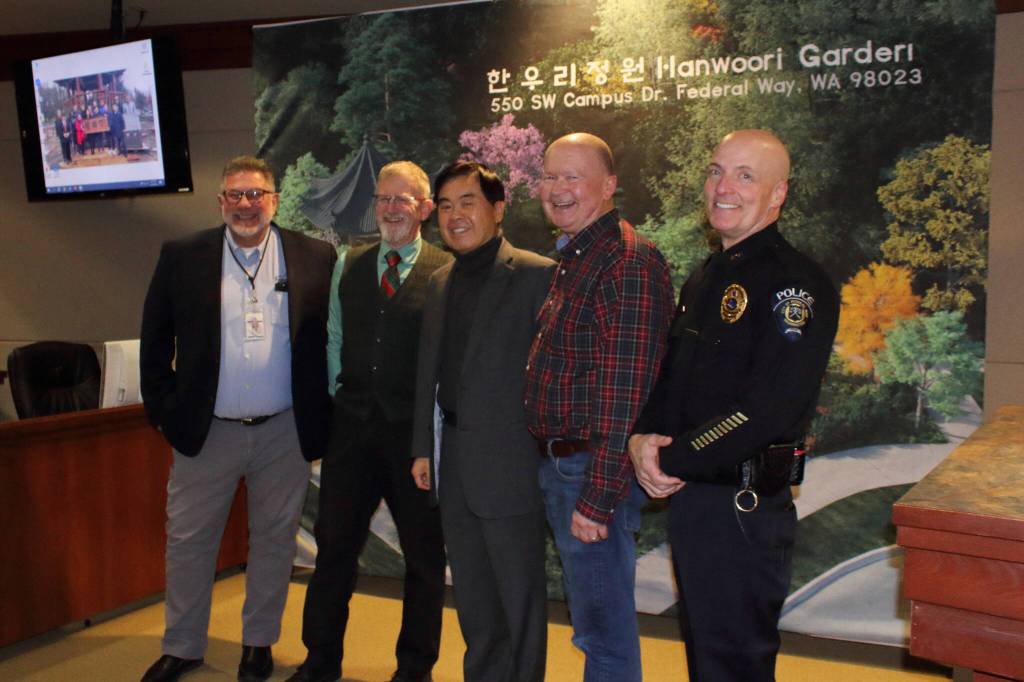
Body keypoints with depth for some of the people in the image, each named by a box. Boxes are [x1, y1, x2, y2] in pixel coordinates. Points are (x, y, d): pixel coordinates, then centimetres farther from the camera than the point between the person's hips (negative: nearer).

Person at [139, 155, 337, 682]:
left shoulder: (315, 258, -2)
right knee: (188, 540, 11)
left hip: (285, 433, 0)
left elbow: (334, 337, 4)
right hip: (205, 431, 1)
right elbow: (155, 340, 5)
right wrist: (163, 409, 2)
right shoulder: (182, 257, -1)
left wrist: (322, 412, 1)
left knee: (274, 540, 13)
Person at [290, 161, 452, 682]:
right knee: (334, 543, 12)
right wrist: (337, 394, 9)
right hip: (352, 425, 4)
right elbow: (334, 338, 15)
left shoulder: (446, 272, -5)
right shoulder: (348, 265, 9)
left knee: (423, 551, 9)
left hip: (416, 429, -4)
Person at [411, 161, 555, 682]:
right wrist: (424, 448, 12)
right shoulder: (440, 283, 12)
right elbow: (428, 371, 14)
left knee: (519, 597, 8)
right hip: (454, 466, 7)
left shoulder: (537, 275, -10)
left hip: (510, 463, -7)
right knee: (472, 599, 20)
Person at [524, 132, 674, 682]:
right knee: (593, 621, 22)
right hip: (558, 466, 9)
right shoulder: (572, 260, 14)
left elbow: (626, 391, -23)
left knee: (605, 632, 4)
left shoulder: (629, 261, -18)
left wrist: (598, 497, -23)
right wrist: (560, 472, 13)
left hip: (594, 472, -9)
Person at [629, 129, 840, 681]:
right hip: (687, 496, 8)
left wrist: (670, 459, -16)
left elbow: (768, 408, -23)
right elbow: (669, 380, 16)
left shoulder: (794, 282, -14)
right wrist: (642, 437, -4)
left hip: (743, 509, -8)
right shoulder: (703, 280, 14)